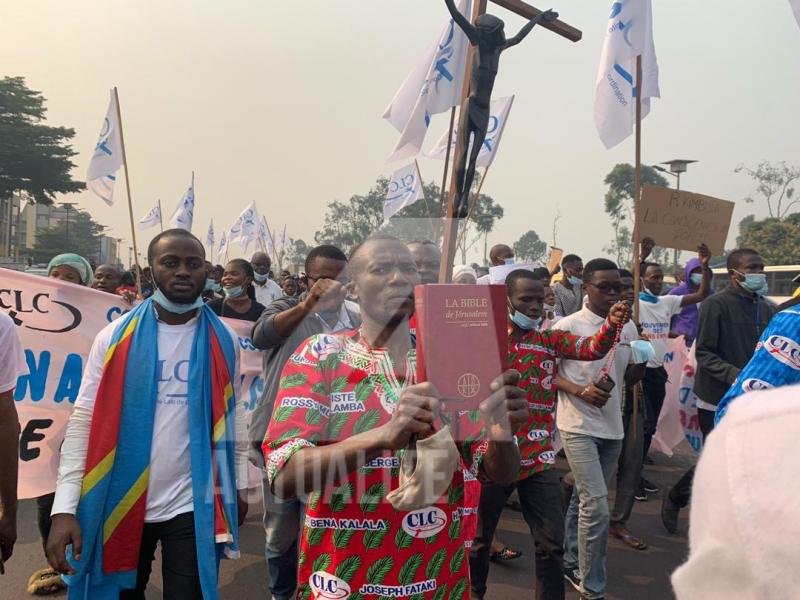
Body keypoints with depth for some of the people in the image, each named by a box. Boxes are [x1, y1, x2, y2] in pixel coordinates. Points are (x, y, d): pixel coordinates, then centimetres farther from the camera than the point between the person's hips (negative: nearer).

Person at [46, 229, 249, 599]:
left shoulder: (222, 341, -1)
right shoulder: (115, 338, -4)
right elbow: (84, 421, -6)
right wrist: (65, 507, -12)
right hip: (119, 504, 1)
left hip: (192, 506, 0)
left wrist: (239, 486, 9)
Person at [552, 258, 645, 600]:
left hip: (612, 427, 6)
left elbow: (630, 378, 14)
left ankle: (570, 564, 35)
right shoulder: (568, 326, -10)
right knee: (596, 505, -10)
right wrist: (580, 391, -20)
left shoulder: (628, 327, 7)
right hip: (579, 426, -6)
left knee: (584, 499, 18)